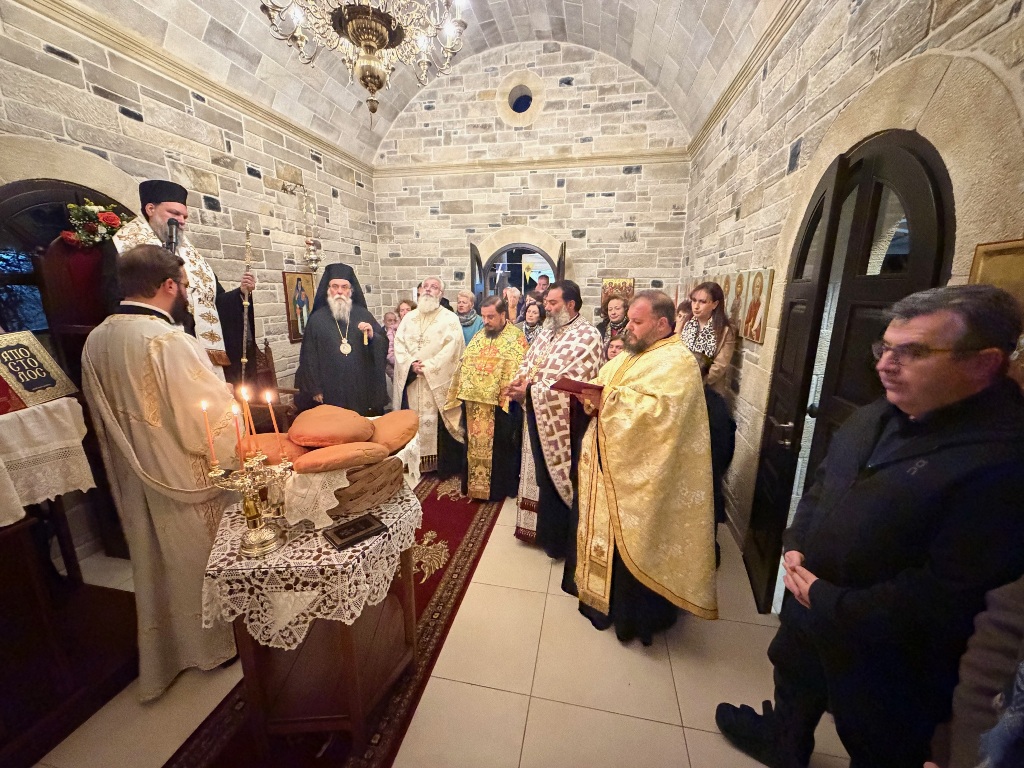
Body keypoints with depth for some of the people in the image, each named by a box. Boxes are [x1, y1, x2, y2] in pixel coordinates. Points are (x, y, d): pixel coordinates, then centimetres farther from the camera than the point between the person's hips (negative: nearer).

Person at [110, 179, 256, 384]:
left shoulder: (191, 255, 19)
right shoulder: (124, 247, 3)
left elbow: (214, 302, 15)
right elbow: (117, 304, -8)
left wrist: (241, 292, -2)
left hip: (202, 351, 5)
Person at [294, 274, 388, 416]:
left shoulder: (363, 314, 6)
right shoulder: (317, 319, 2)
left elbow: (384, 344, 5)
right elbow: (309, 357, 2)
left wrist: (372, 336, -16)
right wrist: (315, 389, -1)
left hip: (363, 387, 1)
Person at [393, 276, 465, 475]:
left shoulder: (450, 319, 0)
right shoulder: (409, 318, 14)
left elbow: (451, 349, -11)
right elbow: (399, 344, 6)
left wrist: (428, 367, -16)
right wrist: (411, 364, -11)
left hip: (438, 382, -4)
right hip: (411, 381, 4)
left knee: (439, 424, -1)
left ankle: (443, 465, 11)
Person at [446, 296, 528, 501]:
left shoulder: (516, 337, -5)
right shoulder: (479, 336, 13)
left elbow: (519, 369, -12)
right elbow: (465, 364, 16)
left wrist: (507, 393, -21)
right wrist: (463, 392, 10)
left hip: (500, 404, -6)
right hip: (474, 402, 6)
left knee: (499, 447, 6)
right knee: (475, 445, 15)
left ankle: (499, 487, 22)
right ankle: (474, 483, 31)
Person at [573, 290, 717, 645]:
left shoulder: (677, 362, -14)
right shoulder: (629, 356, 14)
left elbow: (661, 411, -28)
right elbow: (603, 388, 16)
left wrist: (608, 402, -25)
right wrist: (590, 395, -6)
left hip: (640, 477, -8)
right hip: (609, 467, 9)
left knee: (633, 545, 6)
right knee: (607, 534, 20)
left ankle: (636, 614, 28)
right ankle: (604, 595, 41)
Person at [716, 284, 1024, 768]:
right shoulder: (873, 419, -3)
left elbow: (948, 596, -28)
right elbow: (821, 485, 7)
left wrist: (827, 602, -20)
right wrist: (796, 545, -6)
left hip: (885, 655, -7)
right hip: (808, 603, 7)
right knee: (794, 680, 32)